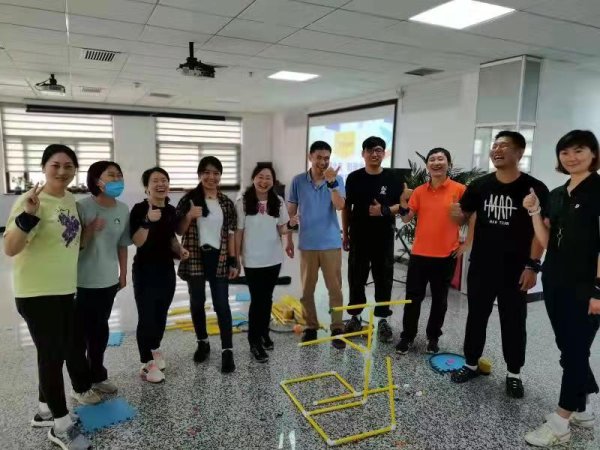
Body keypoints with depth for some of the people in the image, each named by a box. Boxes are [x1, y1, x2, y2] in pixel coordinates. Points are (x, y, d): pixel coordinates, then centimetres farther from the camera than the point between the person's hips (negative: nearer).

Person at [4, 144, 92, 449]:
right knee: (52, 355, 2)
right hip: (36, 293, -8)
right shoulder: (30, 200, -17)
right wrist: (28, 216, -35)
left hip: (65, 289, 8)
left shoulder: (70, 199, 6)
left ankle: (45, 410, 38)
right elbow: (10, 249, -24)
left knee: (60, 352, 18)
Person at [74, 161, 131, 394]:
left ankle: (97, 375, 33)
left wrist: (123, 273, 12)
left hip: (108, 280, 5)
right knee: (80, 332, 7)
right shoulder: (82, 207, -16)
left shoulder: (123, 210, 0)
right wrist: (90, 231, -29)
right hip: (81, 281, -5)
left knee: (100, 329, 17)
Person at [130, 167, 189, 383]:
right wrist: (148, 221, -32)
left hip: (167, 269, 6)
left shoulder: (170, 210, 7)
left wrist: (179, 249, 4)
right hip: (145, 270, -6)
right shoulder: (140, 209, -12)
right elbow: (137, 241, -20)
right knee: (146, 316, -3)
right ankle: (147, 364, 11)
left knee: (161, 314, 14)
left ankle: (155, 349, 37)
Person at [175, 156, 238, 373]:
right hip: (195, 258, 0)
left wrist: (233, 261, 0)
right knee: (197, 302, 12)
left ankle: (227, 350, 5)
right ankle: (202, 342, 31)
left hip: (218, 258, 0)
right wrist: (189, 216, -20)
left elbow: (230, 233, 4)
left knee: (222, 304, -1)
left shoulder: (226, 203, 3)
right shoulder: (189, 199, -2)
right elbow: (179, 231, -1)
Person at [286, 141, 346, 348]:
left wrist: (331, 182, -27)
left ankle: (337, 329, 14)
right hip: (307, 244, 1)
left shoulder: (336, 180, -2)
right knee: (307, 289, 9)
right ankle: (310, 327, 23)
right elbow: (291, 212, 6)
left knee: (335, 288, 3)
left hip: (331, 243, -1)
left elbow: (340, 206, -17)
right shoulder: (298, 181, 1)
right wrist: (289, 239, 5)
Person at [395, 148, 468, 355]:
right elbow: (406, 218, 3)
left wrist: (466, 243, -1)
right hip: (419, 253, 2)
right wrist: (403, 201, -14)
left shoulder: (459, 190, -5)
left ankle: (433, 337, 27)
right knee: (413, 297, 7)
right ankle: (407, 336, 20)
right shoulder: (419, 191, 3)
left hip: (446, 255, -2)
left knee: (440, 299, 11)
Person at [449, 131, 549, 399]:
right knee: (476, 317, 13)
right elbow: (463, 218, 7)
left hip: (515, 270, -3)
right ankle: (471, 364, 30)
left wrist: (533, 266, -12)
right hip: (481, 267, 3)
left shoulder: (534, 188, -8)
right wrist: (457, 214, -17)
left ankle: (514, 374, 28)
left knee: (514, 322, 11)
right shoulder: (480, 185, 0)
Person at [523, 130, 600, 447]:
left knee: (575, 351, 1)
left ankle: (560, 423, 11)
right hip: (554, 282, 7)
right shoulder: (557, 194, 11)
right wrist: (534, 211, -4)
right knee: (567, 348, 15)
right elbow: (546, 241, 9)